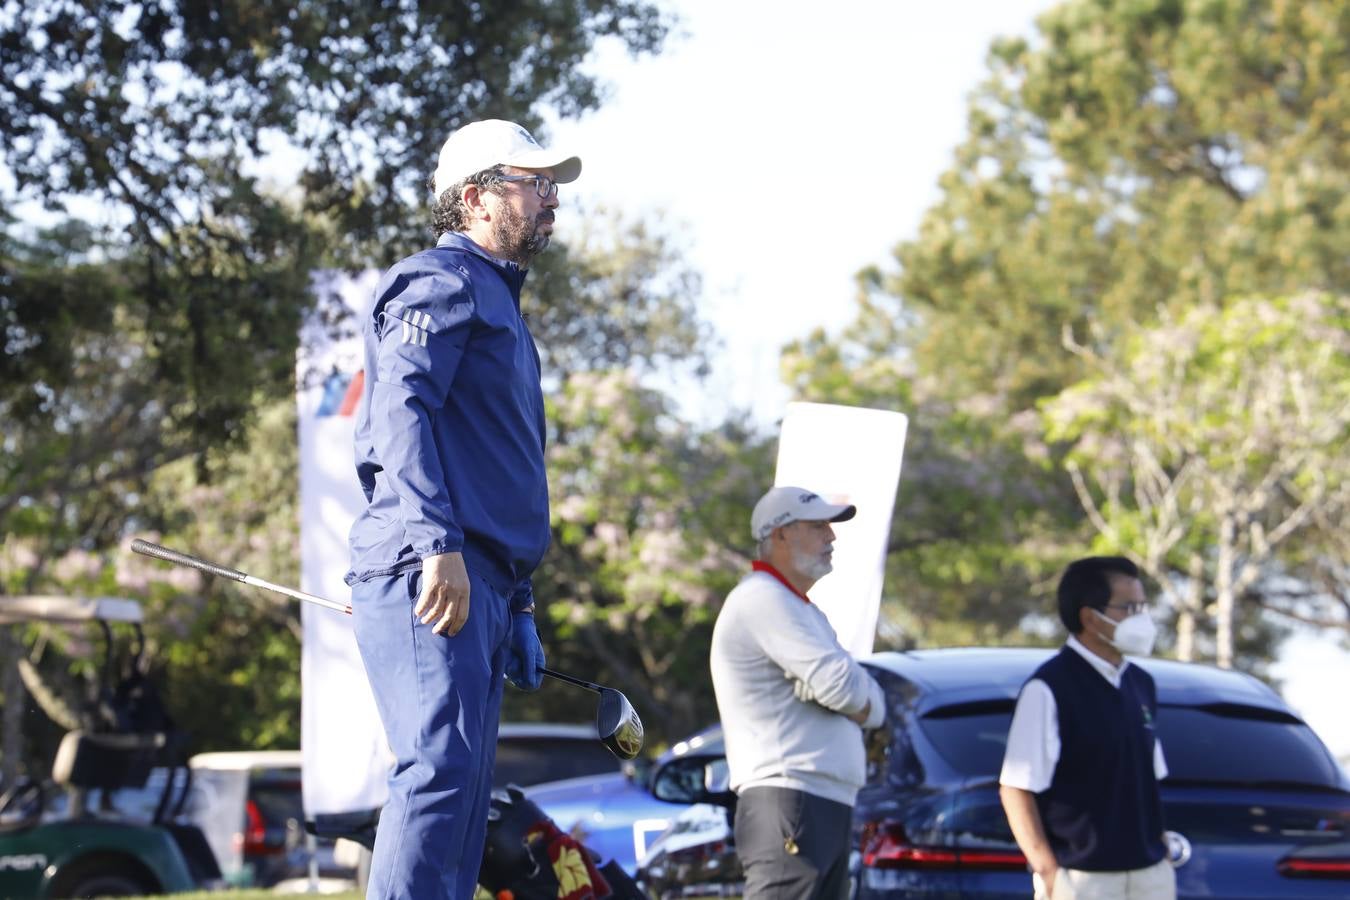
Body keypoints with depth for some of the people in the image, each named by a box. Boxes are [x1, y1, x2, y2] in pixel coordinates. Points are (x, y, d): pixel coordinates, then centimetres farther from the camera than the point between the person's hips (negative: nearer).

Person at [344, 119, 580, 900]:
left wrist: (519, 600, 25)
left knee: (464, 793, 6)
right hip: (432, 572, -10)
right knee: (443, 766, -21)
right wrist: (437, 543, -27)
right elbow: (400, 410, -16)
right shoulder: (442, 281, -1)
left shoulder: (499, 302, 29)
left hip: (485, 585, 10)